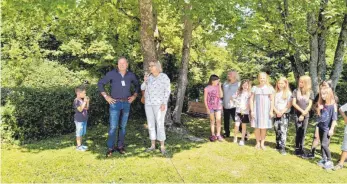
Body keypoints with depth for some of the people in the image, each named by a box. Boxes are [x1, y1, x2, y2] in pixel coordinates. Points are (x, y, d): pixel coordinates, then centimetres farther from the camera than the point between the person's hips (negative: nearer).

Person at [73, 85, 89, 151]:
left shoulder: (83, 100, 8)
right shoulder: (76, 101, -16)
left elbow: (87, 108, 11)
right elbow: (80, 109, -25)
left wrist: (87, 101, -2)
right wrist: (84, 102, -25)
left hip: (84, 119, 8)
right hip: (79, 120, -8)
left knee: (82, 133, 16)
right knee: (79, 133, 1)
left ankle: (80, 144, 28)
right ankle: (78, 146, 10)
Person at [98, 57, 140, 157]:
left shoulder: (131, 75, 1)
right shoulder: (112, 73, -8)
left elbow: (137, 85, 17)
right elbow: (100, 83, -4)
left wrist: (134, 96, 4)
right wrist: (106, 97, -10)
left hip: (126, 103, 3)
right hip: (115, 103, -3)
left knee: (123, 126, 9)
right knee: (113, 126, -6)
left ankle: (120, 146, 20)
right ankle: (110, 148, 7)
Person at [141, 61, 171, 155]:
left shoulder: (164, 77, -9)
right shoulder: (150, 77, 8)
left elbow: (167, 91, -10)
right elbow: (142, 88, 8)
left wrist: (164, 103, -18)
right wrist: (145, 81, -12)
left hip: (159, 104, -6)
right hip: (149, 104, 6)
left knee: (160, 125, -7)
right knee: (151, 124, 7)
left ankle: (162, 146, 5)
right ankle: (153, 145, 17)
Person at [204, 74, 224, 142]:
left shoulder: (218, 87, 2)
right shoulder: (207, 88, -8)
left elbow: (221, 96, -9)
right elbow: (205, 99, -5)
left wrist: (219, 86, -11)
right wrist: (207, 108, -8)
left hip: (218, 106, 2)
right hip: (210, 107, -2)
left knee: (218, 120, -1)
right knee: (212, 121, 8)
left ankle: (218, 135, 6)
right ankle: (213, 135, 17)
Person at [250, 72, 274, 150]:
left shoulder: (269, 88, 3)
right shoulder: (255, 88, 3)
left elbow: (272, 100, 2)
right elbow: (251, 99, 3)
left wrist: (271, 111, -4)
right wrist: (252, 110, -3)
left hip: (266, 110, 0)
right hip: (256, 110, 0)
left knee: (264, 127, 4)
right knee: (257, 127, 2)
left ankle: (262, 143, 14)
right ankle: (258, 142, 14)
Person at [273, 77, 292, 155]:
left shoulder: (288, 93, 0)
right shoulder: (275, 93, 8)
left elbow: (289, 105, -4)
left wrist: (282, 112, -13)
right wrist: (276, 111, -10)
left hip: (285, 114, -3)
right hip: (276, 114, 3)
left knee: (283, 131, -11)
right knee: (277, 130, 7)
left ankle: (282, 147, -11)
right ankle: (278, 146, 17)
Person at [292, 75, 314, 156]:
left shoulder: (310, 92, 2)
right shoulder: (296, 91, -1)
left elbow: (310, 105, -1)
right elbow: (294, 103, -4)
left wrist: (303, 114, -8)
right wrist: (302, 111, -12)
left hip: (306, 115, 1)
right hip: (297, 114, -1)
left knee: (303, 132, 4)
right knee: (298, 132, -2)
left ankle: (301, 149, 13)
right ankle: (297, 149, 5)